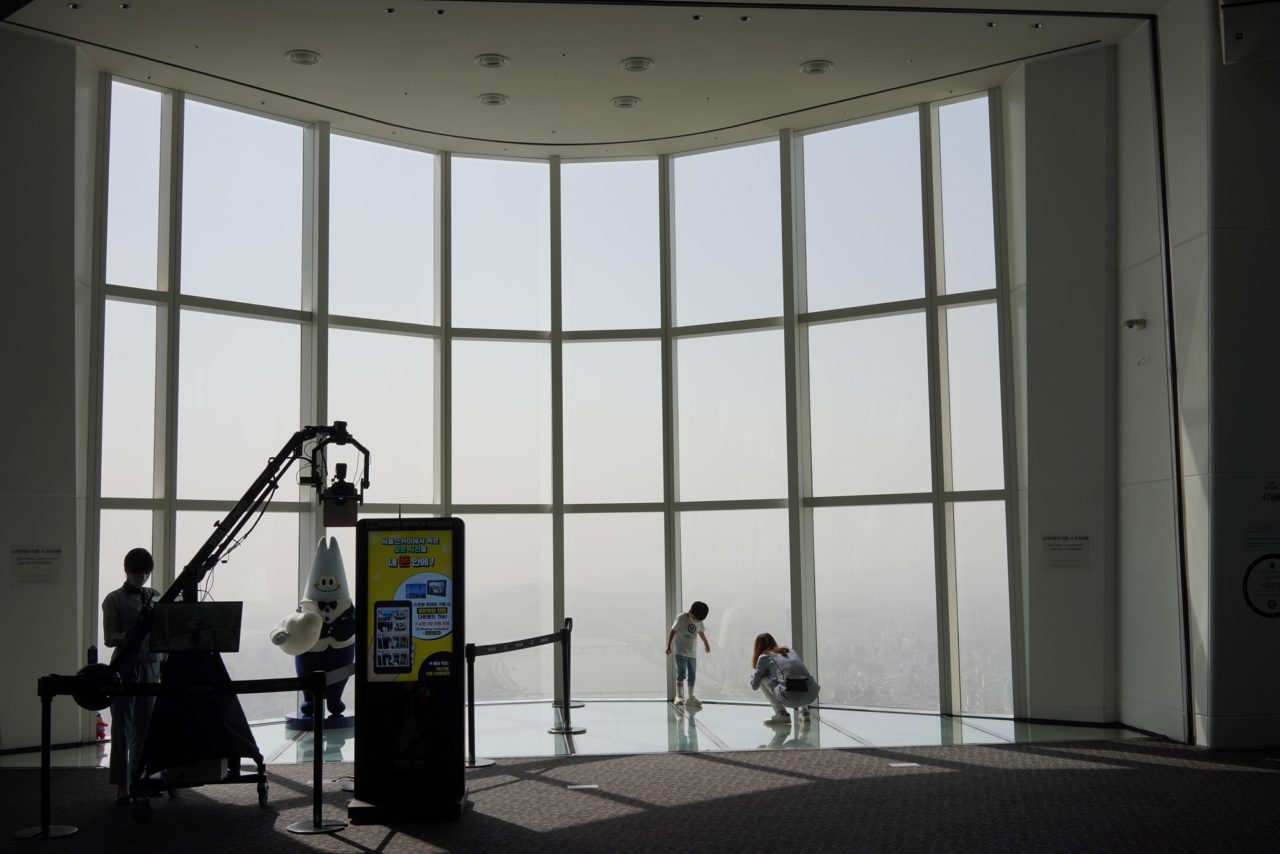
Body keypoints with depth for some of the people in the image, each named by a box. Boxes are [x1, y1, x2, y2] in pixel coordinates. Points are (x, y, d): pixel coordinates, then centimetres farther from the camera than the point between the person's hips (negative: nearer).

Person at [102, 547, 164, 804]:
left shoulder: (155, 597, 11)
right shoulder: (114, 600, -2)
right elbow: (109, 638, -8)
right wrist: (130, 635, -26)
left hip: (151, 666, 4)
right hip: (126, 666, -4)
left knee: (146, 725, 7)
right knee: (123, 725, -3)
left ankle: (140, 779, 17)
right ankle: (122, 785, 0)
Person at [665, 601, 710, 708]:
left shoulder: (699, 621, 5)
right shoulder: (681, 618, -11)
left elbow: (701, 632, 23)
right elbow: (673, 631, -10)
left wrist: (706, 643, 36)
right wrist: (669, 646, -12)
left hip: (692, 653, 6)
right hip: (681, 652, -6)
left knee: (692, 676, 9)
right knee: (681, 675, -9)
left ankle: (690, 698, 18)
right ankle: (679, 697, -4)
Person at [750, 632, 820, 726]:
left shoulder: (764, 657, 14)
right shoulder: (790, 651, 28)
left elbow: (754, 685, 19)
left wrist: (754, 676, 42)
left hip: (790, 698, -6)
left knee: (762, 680, 17)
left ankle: (781, 714, 6)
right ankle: (804, 710, 22)